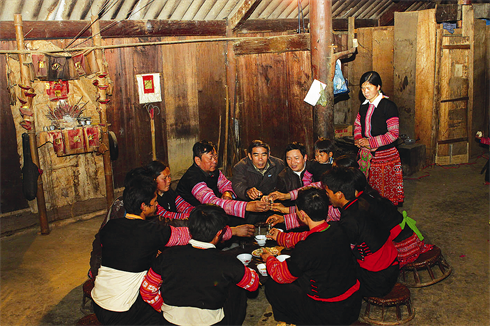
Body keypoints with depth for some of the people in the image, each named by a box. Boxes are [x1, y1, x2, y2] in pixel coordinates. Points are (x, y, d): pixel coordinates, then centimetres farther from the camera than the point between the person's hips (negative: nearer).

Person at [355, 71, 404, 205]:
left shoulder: (388, 106, -13)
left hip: (385, 156, -6)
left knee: (385, 190, -1)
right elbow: (357, 124, 20)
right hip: (366, 154, 6)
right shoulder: (364, 106, 10)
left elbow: (393, 134, -16)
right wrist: (358, 139, -1)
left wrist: (371, 142, -18)